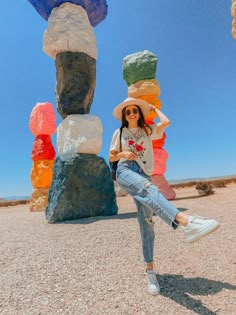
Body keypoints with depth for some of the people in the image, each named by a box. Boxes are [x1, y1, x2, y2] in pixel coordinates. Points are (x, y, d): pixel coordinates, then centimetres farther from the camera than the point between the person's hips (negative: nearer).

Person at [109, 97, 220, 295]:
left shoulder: (148, 130, 17)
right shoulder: (119, 133, 17)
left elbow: (166, 123, -3)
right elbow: (111, 157, 17)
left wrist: (154, 108, 16)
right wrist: (123, 154, -5)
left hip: (143, 174, 3)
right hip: (125, 171, -2)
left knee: (146, 223, -5)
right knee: (149, 189, -38)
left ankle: (150, 269, 6)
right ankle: (186, 222, -62)